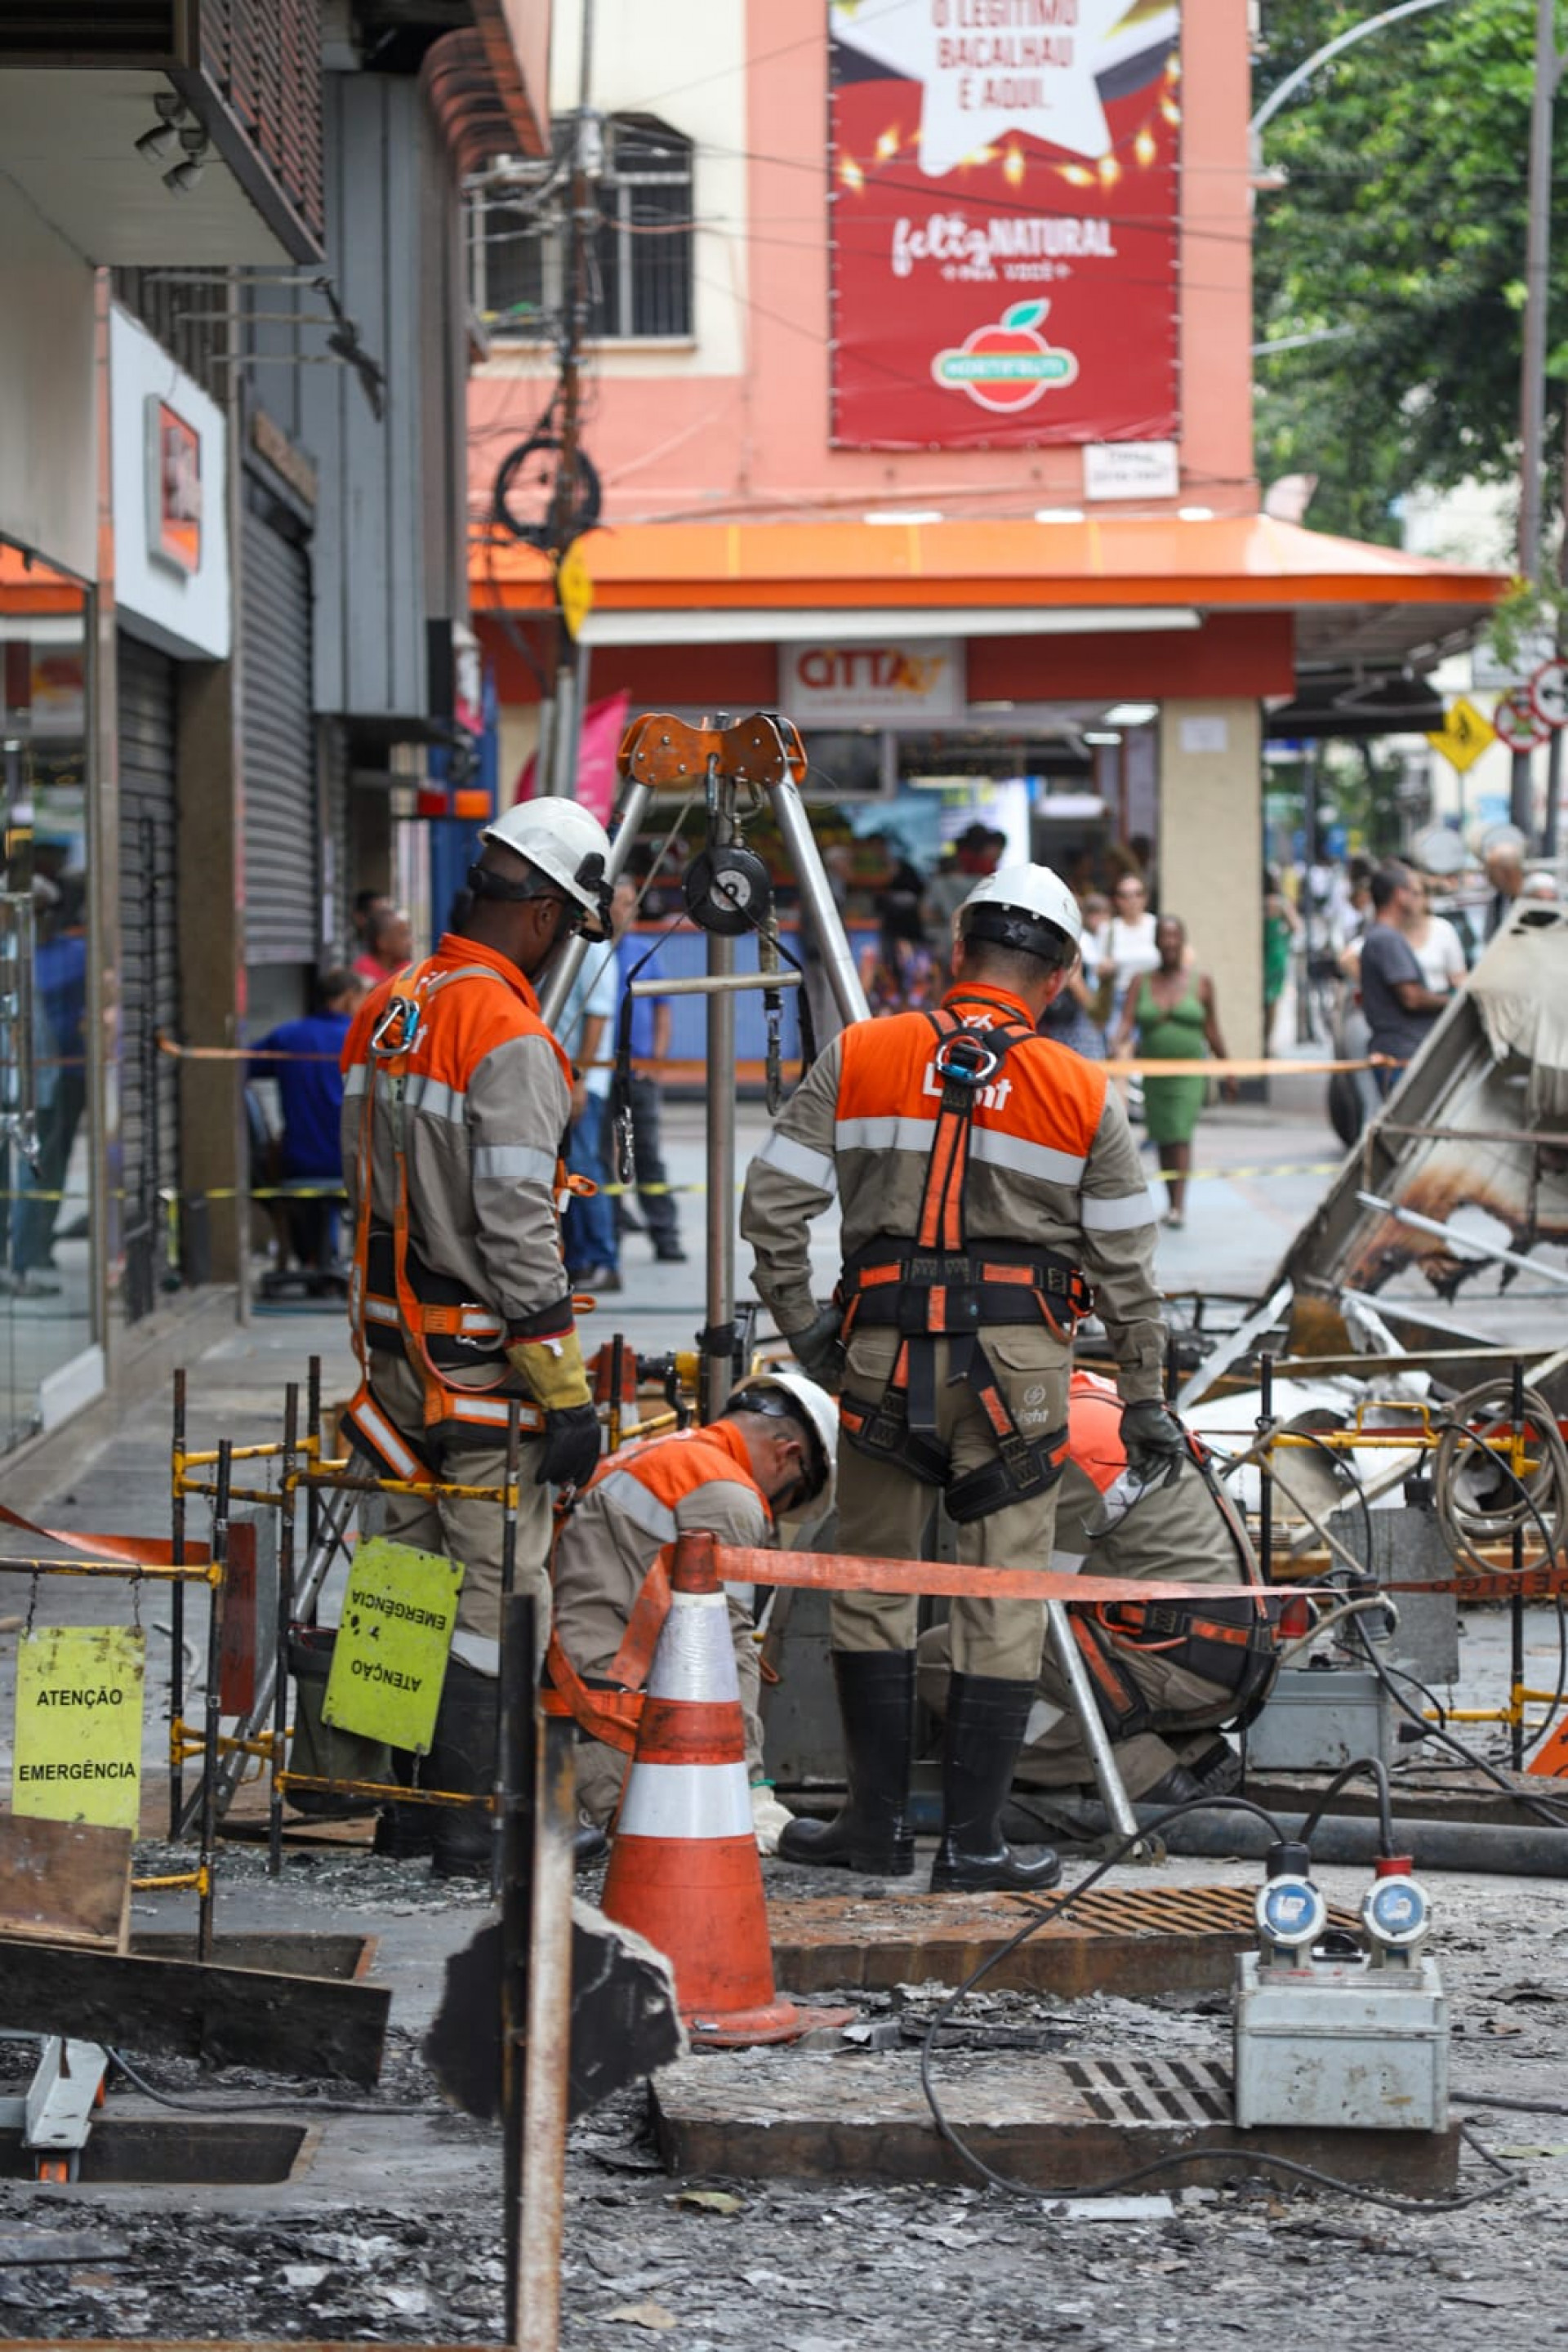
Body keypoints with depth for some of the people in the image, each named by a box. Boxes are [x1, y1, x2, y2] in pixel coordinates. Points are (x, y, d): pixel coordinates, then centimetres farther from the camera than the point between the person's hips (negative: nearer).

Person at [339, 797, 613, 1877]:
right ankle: (467, 1823, 0)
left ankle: (398, 1798, 22)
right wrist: (565, 1391, -18)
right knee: (498, 1589, -2)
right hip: (481, 1361, -9)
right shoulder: (510, 1039, -18)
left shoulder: (389, 1010, 10)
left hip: (393, 1342, 9)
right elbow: (517, 1233, -22)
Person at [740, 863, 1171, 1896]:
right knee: (1003, 1603, 5)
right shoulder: (1086, 1096, 2)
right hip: (1019, 1359, -1)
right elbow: (1126, 1266, 5)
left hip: (884, 1350, 1)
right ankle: (973, 1841, 6)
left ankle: (878, 1821, 17)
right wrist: (1146, 1400, 13)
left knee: (873, 1585, 13)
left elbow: (774, 1204, 1)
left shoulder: (858, 1057, 3)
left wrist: (801, 1321, 13)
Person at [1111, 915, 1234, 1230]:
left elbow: (1212, 1031, 7)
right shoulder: (1142, 983, 6)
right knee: (1163, 1139, 8)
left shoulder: (1200, 982, 3)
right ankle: (1173, 1204, 19)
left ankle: (1179, 1206, -20)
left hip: (1190, 1071, -3)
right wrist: (1119, 1047, -26)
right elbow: (1126, 1023, -4)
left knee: (1181, 1135, -15)